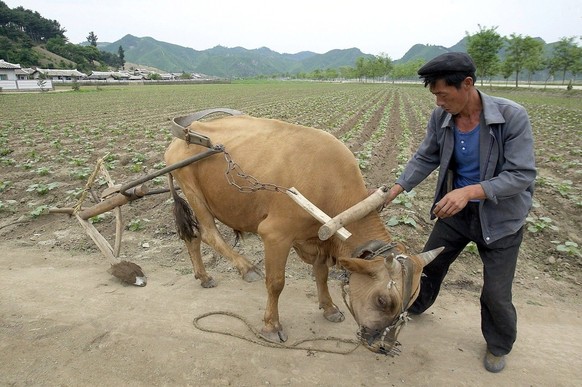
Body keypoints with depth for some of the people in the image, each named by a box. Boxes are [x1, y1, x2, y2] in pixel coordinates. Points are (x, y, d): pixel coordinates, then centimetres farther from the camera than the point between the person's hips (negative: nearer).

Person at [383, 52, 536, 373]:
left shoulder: (512, 116, -24)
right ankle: (415, 305, 50)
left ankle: (499, 345, 38)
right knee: (429, 264, 18)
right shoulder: (440, 117, -11)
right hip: (455, 211, 4)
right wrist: (395, 189, -15)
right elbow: (425, 159, -2)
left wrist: (469, 192, -38)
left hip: (500, 218, -3)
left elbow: (522, 175, -25)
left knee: (496, 294, 6)